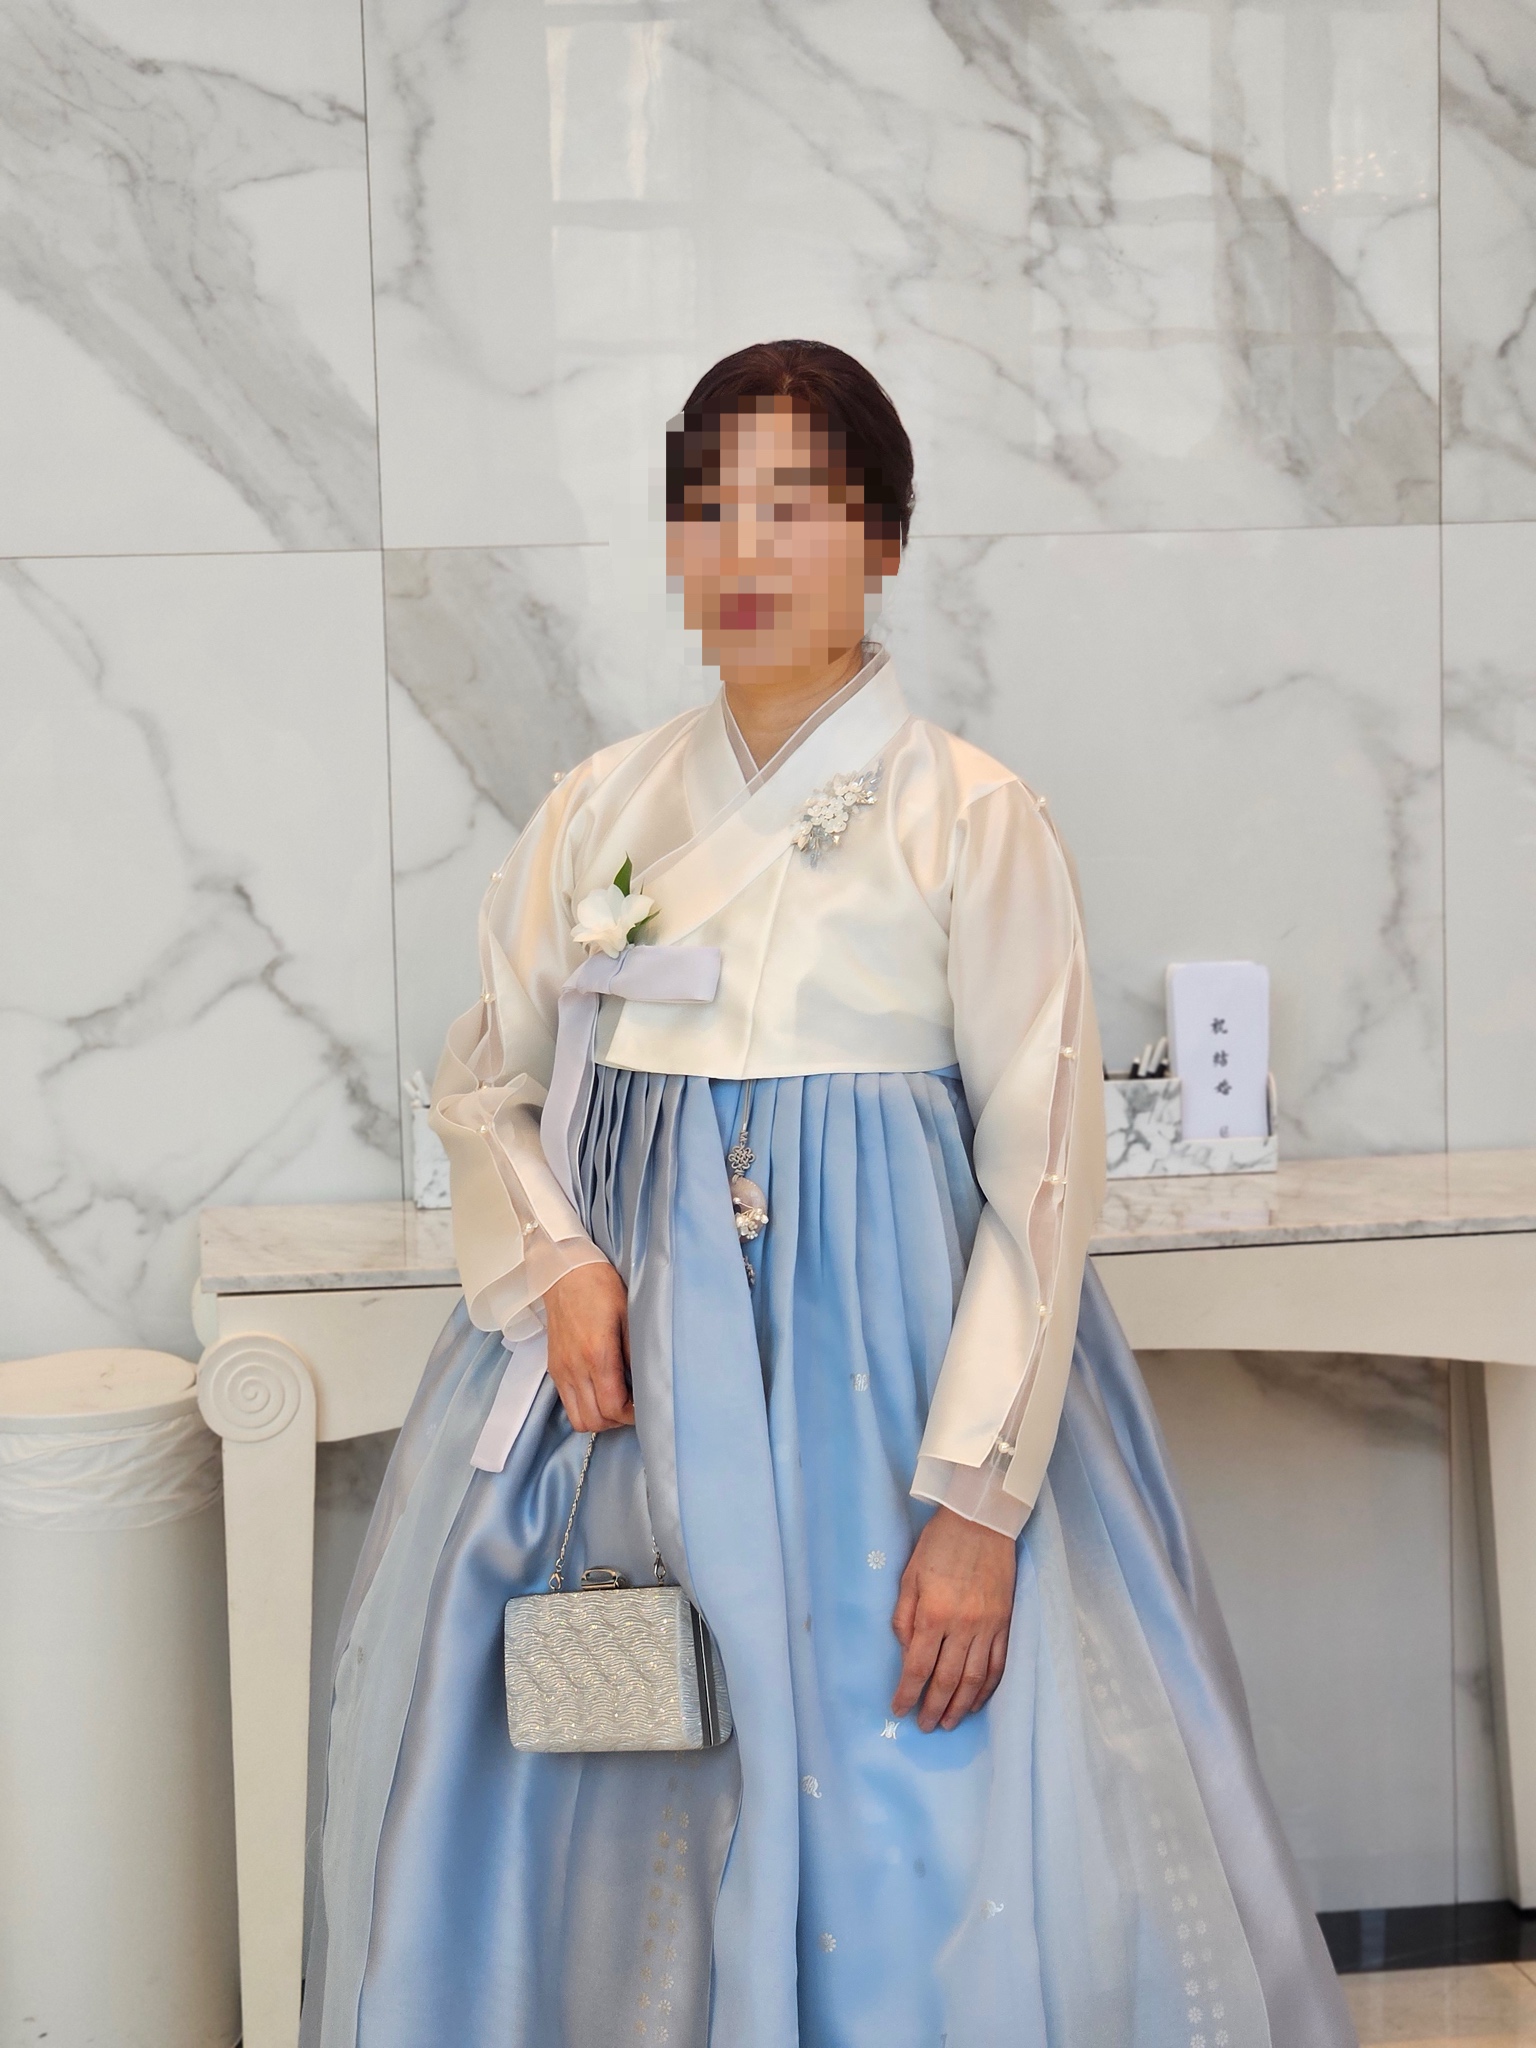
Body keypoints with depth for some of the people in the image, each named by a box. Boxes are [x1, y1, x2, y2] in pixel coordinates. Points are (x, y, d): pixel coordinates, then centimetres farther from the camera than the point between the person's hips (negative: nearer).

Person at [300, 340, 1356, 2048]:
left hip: (879, 1352, -3)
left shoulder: (972, 821, -5)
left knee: (914, 1846, -2)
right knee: (610, 1825, 8)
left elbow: (1044, 1173, -9)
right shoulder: (599, 810, 7)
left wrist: (977, 1502, -16)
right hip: (624, 1353, 4)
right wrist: (556, 1266, -8)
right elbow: (484, 1087, 13)